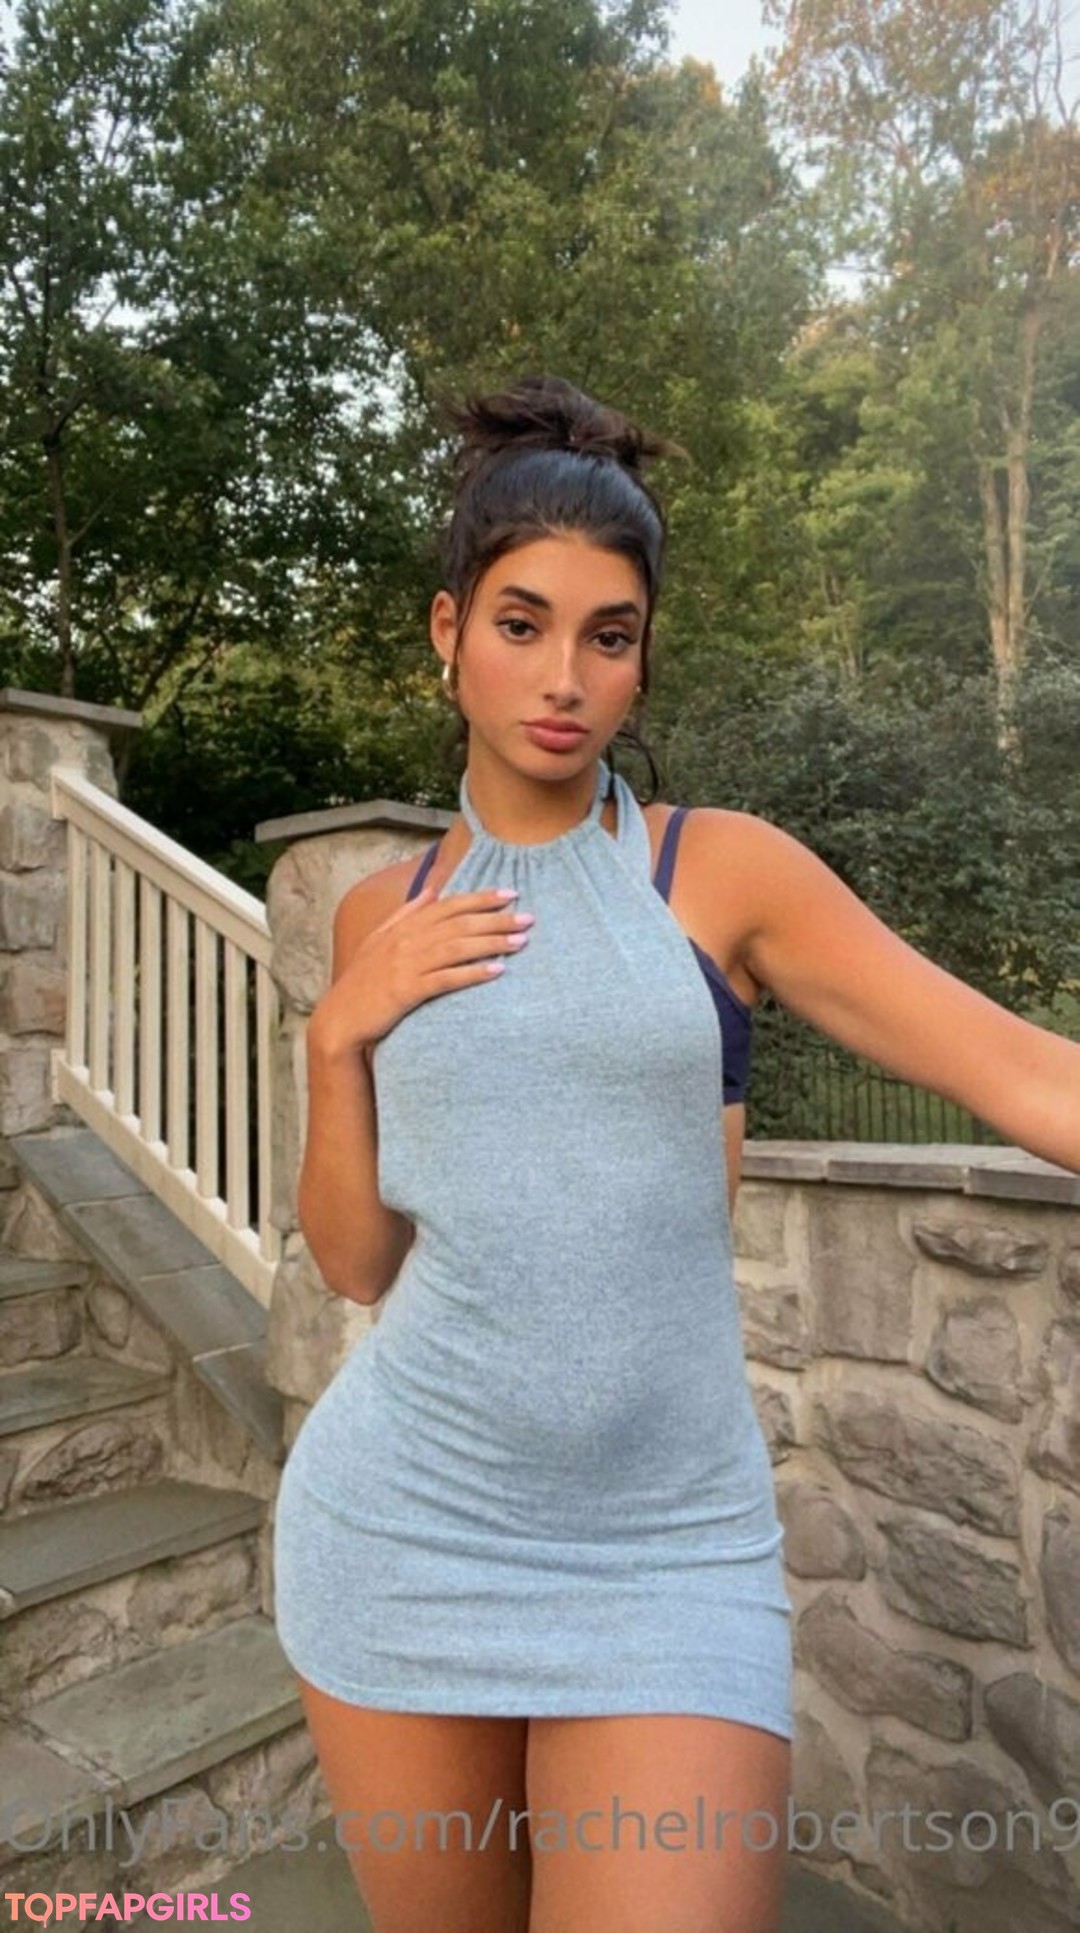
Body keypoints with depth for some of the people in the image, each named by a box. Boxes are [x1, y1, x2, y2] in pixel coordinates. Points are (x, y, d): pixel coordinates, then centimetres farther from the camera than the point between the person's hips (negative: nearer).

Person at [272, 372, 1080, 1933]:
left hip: (669, 1547, -2)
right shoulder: (384, 917, 4)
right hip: (400, 1520, 3)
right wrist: (339, 1039, -9)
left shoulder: (726, 870, -4)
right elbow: (359, 1261, 5)